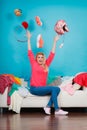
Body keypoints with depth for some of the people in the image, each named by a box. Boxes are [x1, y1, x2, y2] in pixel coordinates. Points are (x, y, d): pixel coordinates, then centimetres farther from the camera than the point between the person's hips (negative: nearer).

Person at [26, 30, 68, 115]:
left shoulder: (46, 65, 14)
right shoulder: (34, 64, 5)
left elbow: (52, 55, 14)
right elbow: (30, 53, 3)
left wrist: (55, 42, 14)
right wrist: (29, 39, 3)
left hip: (42, 88, 5)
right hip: (34, 88, -5)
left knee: (56, 90, -22)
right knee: (55, 89, -22)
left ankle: (48, 107, -19)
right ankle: (57, 110, -20)